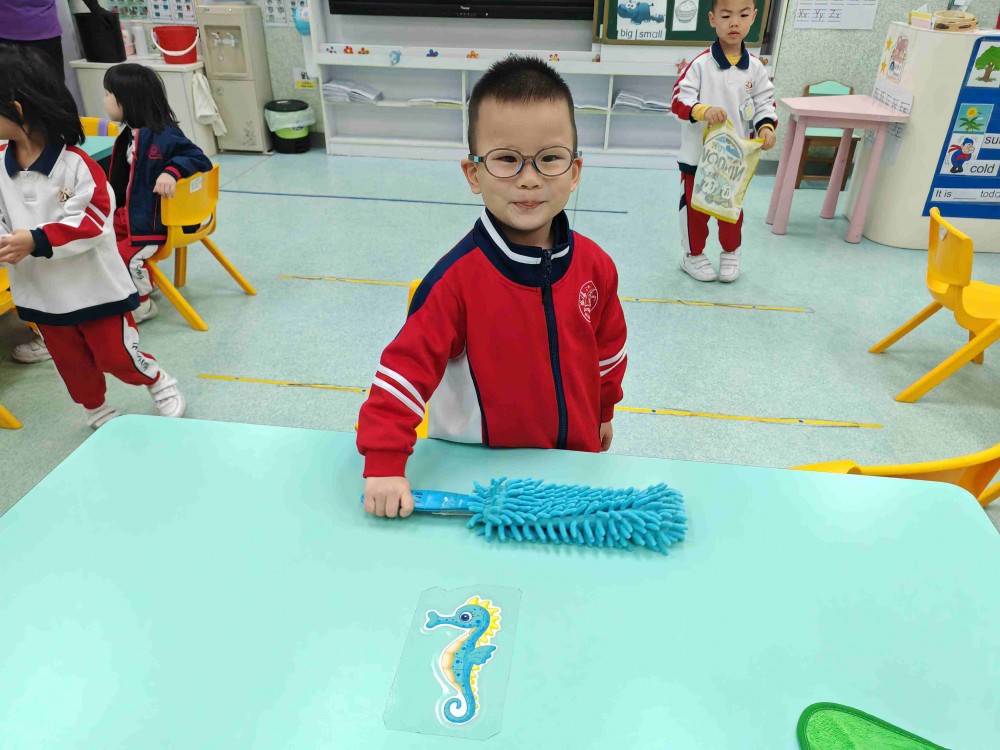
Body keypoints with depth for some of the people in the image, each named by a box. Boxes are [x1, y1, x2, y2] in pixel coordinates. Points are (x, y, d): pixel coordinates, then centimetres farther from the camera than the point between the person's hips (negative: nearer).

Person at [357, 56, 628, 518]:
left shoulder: (595, 266, -10)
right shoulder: (457, 278, -25)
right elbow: (406, 368, -24)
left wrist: (603, 412, 18)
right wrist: (384, 466, -28)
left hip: (577, 457, 5)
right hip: (478, 471, -4)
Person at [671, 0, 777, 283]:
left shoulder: (755, 67, -2)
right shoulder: (701, 64, -13)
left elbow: (765, 103, 4)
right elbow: (679, 100, -17)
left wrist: (766, 127, -15)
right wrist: (702, 110, -34)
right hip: (698, 155, -3)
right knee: (695, 207, 9)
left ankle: (730, 254, 36)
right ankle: (693, 255, 28)